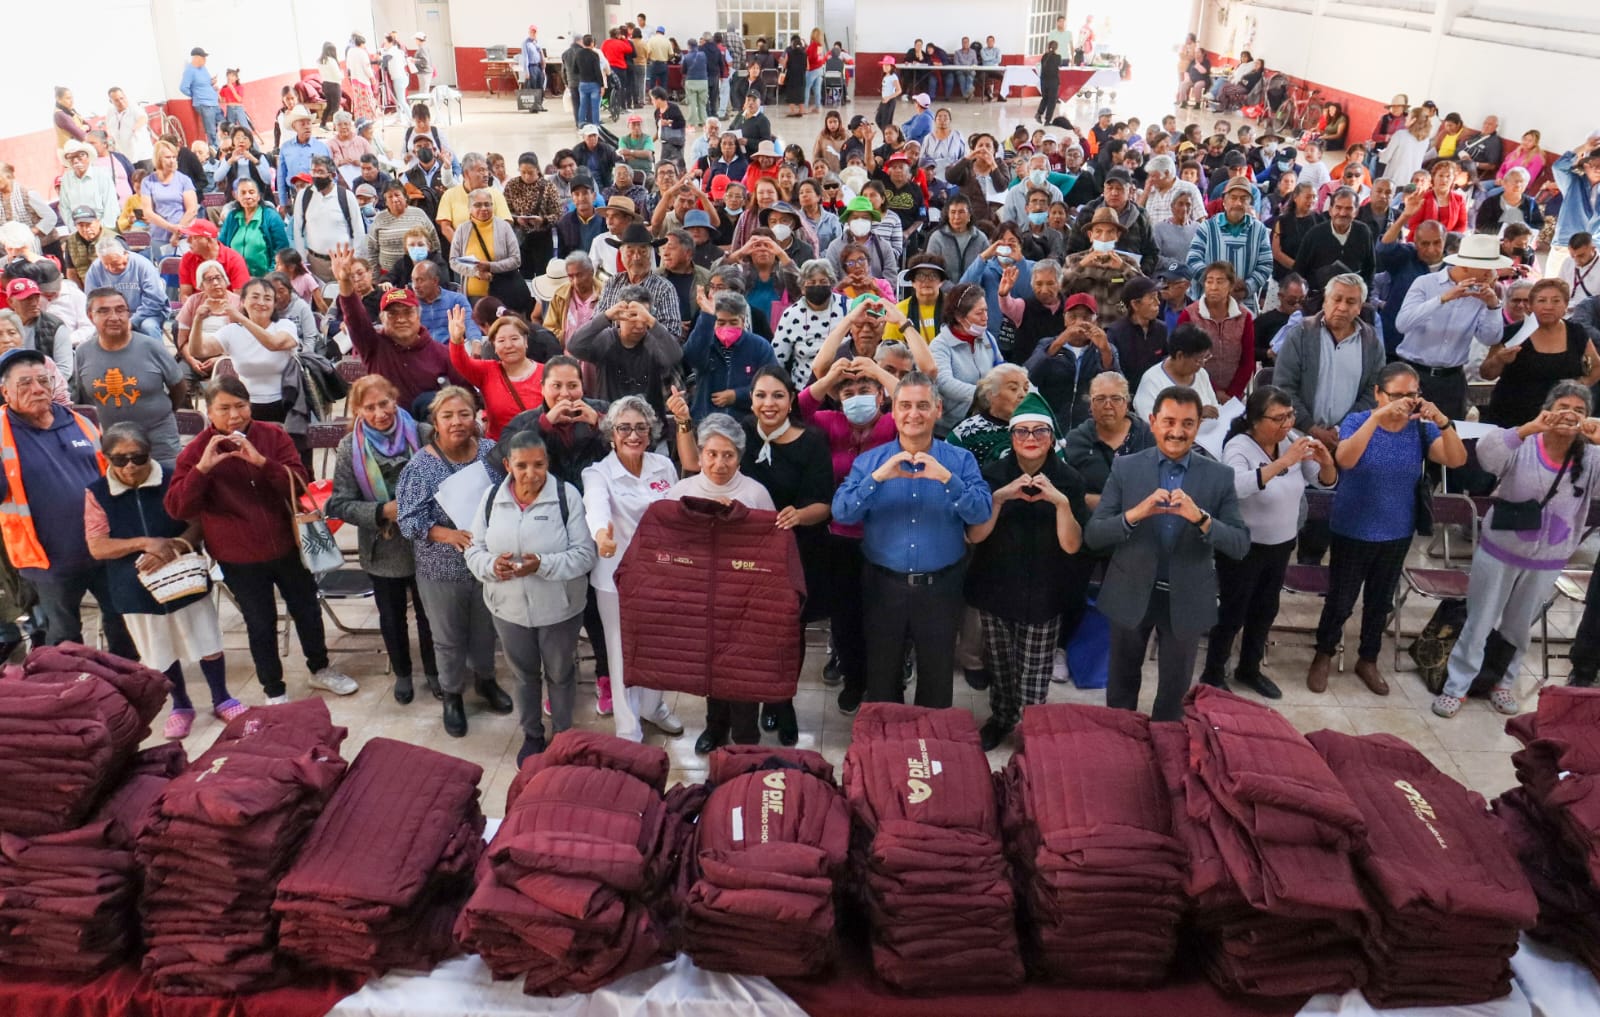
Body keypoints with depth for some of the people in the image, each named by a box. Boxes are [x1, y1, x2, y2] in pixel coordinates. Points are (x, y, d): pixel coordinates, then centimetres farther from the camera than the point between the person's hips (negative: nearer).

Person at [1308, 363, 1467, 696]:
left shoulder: (1421, 429, -7)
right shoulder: (1357, 421, -15)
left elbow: (1457, 459, -19)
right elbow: (1345, 459, -34)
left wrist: (1443, 422, -34)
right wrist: (1378, 417, -42)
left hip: (1398, 534, 3)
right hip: (1352, 532, -3)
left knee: (1380, 601, 18)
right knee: (1340, 601, 7)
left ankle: (1368, 660, 37)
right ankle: (1323, 656, 30)